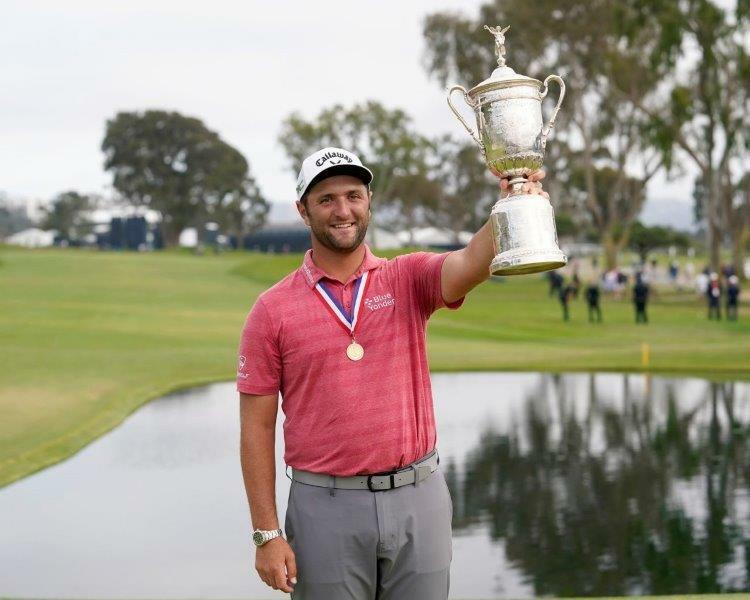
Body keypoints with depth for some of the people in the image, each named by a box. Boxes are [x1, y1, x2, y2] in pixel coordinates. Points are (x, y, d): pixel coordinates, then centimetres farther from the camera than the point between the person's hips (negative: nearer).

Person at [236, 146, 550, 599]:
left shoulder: (410, 279, 3)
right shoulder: (272, 310, -1)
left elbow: (471, 265, -20)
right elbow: (257, 427, -1)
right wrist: (267, 533, -6)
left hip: (418, 499, 2)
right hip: (327, 508, -1)